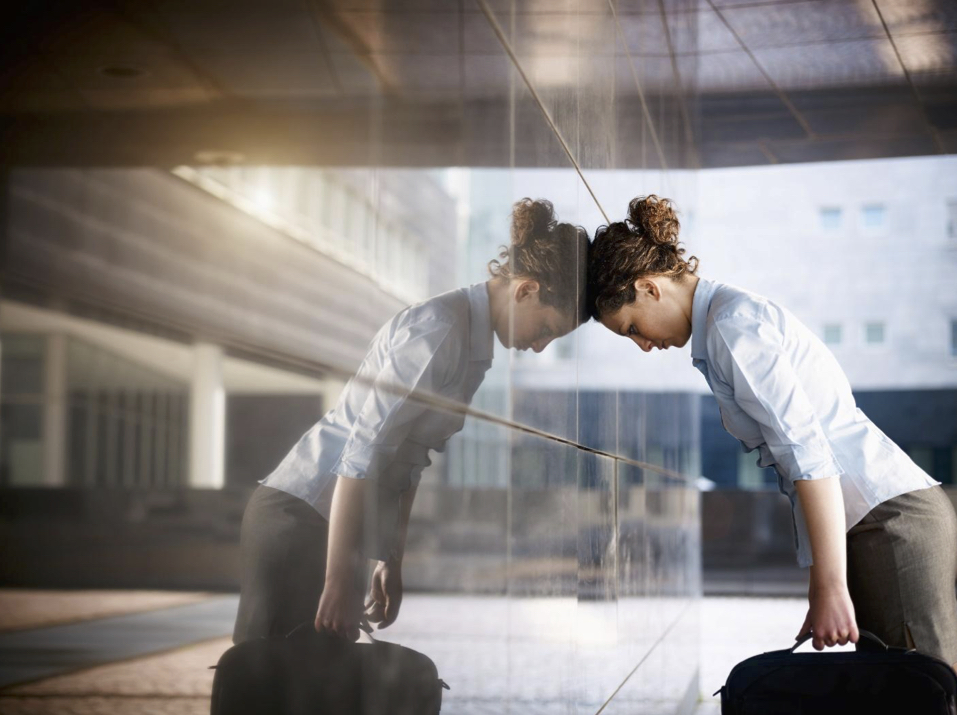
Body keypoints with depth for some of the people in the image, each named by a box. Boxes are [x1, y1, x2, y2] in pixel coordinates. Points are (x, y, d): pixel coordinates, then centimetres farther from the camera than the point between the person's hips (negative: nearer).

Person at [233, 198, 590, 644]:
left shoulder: (473, 341, 13)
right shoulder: (440, 330, -17)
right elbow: (362, 453, -22)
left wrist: (392, 560, 17)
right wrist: (339, 581, -22)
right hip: (301, 517, -9)